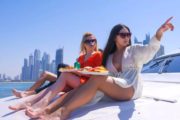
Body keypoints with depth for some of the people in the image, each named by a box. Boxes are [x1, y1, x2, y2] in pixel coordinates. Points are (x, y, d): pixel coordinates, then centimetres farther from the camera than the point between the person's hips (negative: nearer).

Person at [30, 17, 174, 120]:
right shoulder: (109, 57, 20)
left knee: (96, 80, -29)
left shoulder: (134, 50, 9)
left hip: (131, 89, -4)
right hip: (113, 91, 4)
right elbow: (106, 77, 14)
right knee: (86, 85, -21)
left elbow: (150, 49, -12)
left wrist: (159, 33, -32)